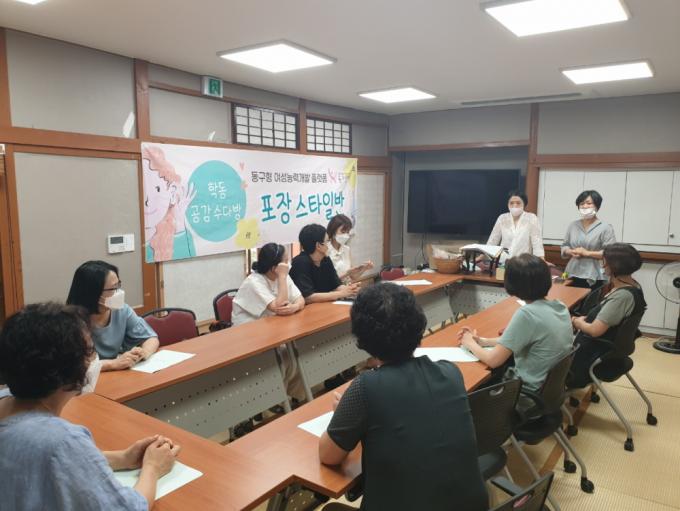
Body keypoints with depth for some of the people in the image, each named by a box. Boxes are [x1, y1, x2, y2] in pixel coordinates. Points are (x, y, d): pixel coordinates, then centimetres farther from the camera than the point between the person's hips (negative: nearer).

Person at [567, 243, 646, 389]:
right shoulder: (631, 285, -1)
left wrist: (578, 322, -11)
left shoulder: (622, 295, -31)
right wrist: (585, 319, 1)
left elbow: (595, 330, -30)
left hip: (598, 353, -8)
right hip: (610, 344, 8)